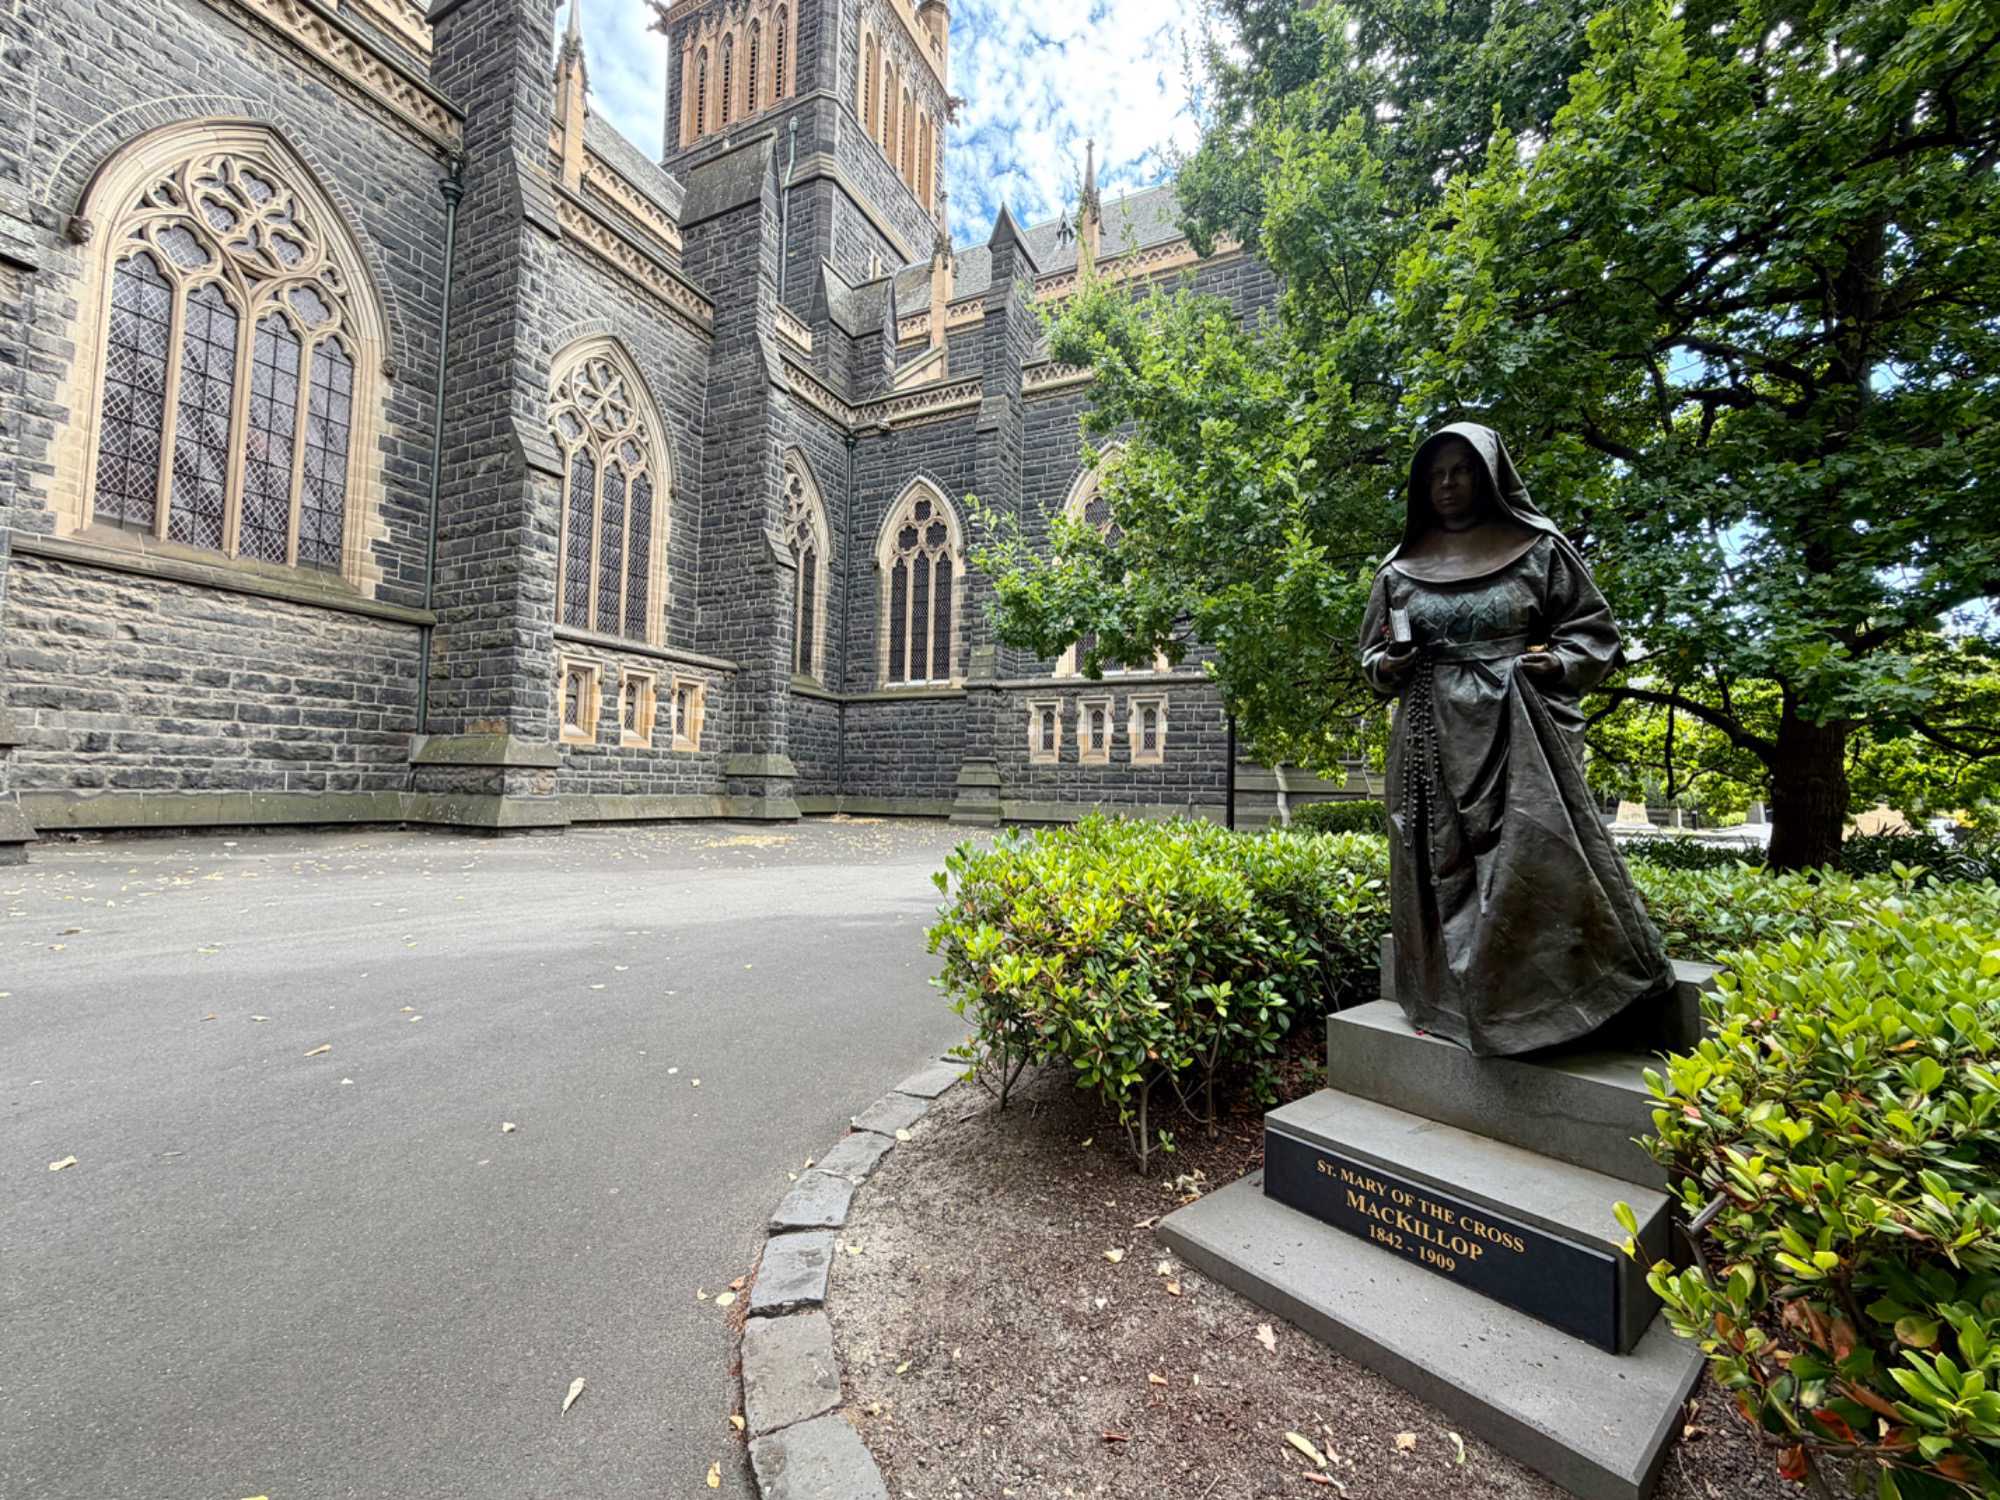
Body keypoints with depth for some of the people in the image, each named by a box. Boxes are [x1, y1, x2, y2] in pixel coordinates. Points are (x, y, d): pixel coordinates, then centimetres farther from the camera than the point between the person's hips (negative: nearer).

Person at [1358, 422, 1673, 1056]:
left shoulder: (1538, 547, 6)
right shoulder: (1401, 566, 12)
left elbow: (1594, 628, 9)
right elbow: (1373, 653, 19)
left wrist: (1560, 661, -10)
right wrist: (1386, 667, -3)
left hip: (1518, 731, -2)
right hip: (1432, 739, 2)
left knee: (1536, 856, -9)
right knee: (1442, 867, 4)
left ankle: (1556, 1000, 7)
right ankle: (1456, 1000, 15)